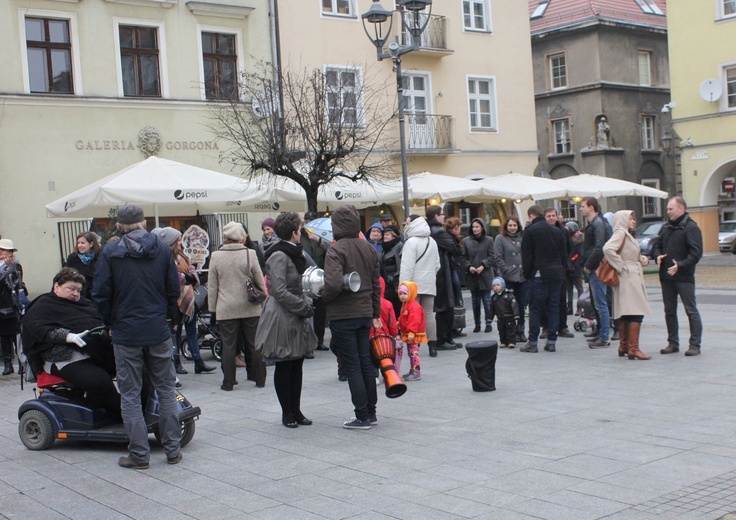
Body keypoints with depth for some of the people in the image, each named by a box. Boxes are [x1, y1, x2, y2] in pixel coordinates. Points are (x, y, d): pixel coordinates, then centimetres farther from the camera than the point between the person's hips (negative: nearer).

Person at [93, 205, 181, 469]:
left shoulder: (110, 252, -5)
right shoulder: (162, 249, 1)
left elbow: (101, 294, -5)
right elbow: (173, 289, 4)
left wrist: (109, 322, 9)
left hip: (126, 333, -2)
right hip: (158, 331, 2)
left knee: (130, 394, 6)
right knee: (166, 390, 12)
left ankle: (139, 454, 7)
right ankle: (173, 449, 15)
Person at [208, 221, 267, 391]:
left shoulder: (216, 256, -4)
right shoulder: (250, 254, -6)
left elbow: (212, 286, 1)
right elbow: (260, 281, 0)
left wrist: (212, 307, 9)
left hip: (226, 309, 0)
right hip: (250, 307, 0)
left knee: (228, 346, 5)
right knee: (254, 344, 9)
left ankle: (228, 382, 8)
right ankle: (260, 379, 16)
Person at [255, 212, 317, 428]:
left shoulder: (295, 252, 14)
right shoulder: (279, 256, -15)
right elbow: (279, 291, -20)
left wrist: (307, 303, 8)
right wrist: (305, 307, -15)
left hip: (297, 319, 9)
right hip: (282, 319, -9)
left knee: (297, 366, 11)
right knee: (284, 368, 2)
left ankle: (296, 410, 18)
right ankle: (287, 412, 10)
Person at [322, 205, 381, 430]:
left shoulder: (336, 250, -15)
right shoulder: (369, 249, 8)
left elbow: (334, 284, -27)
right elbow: (376, 285, 14)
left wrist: (323, 298, -6)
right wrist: (375, 314, 21)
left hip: (342, 316, -7)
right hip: (365, 313, 7)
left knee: (352, 366, -1)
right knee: (365, 362, 15)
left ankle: (362, 417, 3)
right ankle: (371, 412, 22)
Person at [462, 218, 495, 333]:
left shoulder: (489, 240, 2)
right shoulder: (466, 241, 6)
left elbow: (492, 257, 0)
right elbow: (464, 257, 4)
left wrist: (483, 265, -13)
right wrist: (469, 267, -12)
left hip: (485, 275, -2)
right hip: (472, 276, 2)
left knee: (487, 300, 0)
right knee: (475, 301, 7)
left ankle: (488, 323, 8)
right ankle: (477, 324, 15)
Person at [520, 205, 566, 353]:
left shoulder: (530, 230, -4)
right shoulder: (556, 231, 13)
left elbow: (526, 255, -5)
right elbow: (563, 254, 15)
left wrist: (527, 273, 3)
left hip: (540, 274, -5)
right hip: (557, 274, 5)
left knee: (535, 309, -1)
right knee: (554, 308, 7)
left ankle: (532, 342, -1)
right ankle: (551, 341, 7)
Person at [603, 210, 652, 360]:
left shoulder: (627, 235, 20)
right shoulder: (620, 233, -12)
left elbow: (634, 256, 30)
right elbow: (608, 248, -29)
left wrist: (644, 259, 8)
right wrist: (621, 266, -22)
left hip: (634, 278, 10)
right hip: (628, 278, -10)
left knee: (625, 314, 11)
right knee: (636, 313, -13)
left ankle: (623, 347, 16)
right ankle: (633, 349, -15)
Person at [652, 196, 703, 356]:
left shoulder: (691, 227, -9)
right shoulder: (666, 227, 13)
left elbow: (696, 253, -16)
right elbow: (657, 246, 21)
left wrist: (680, 265, -25)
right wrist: (658, 256, -1)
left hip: (684, 277, -7)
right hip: (666, 277, 7)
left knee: (691, 311, -2)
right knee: (669, 311, 12)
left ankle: (695, 344, 2)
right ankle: (673, 343, 21)